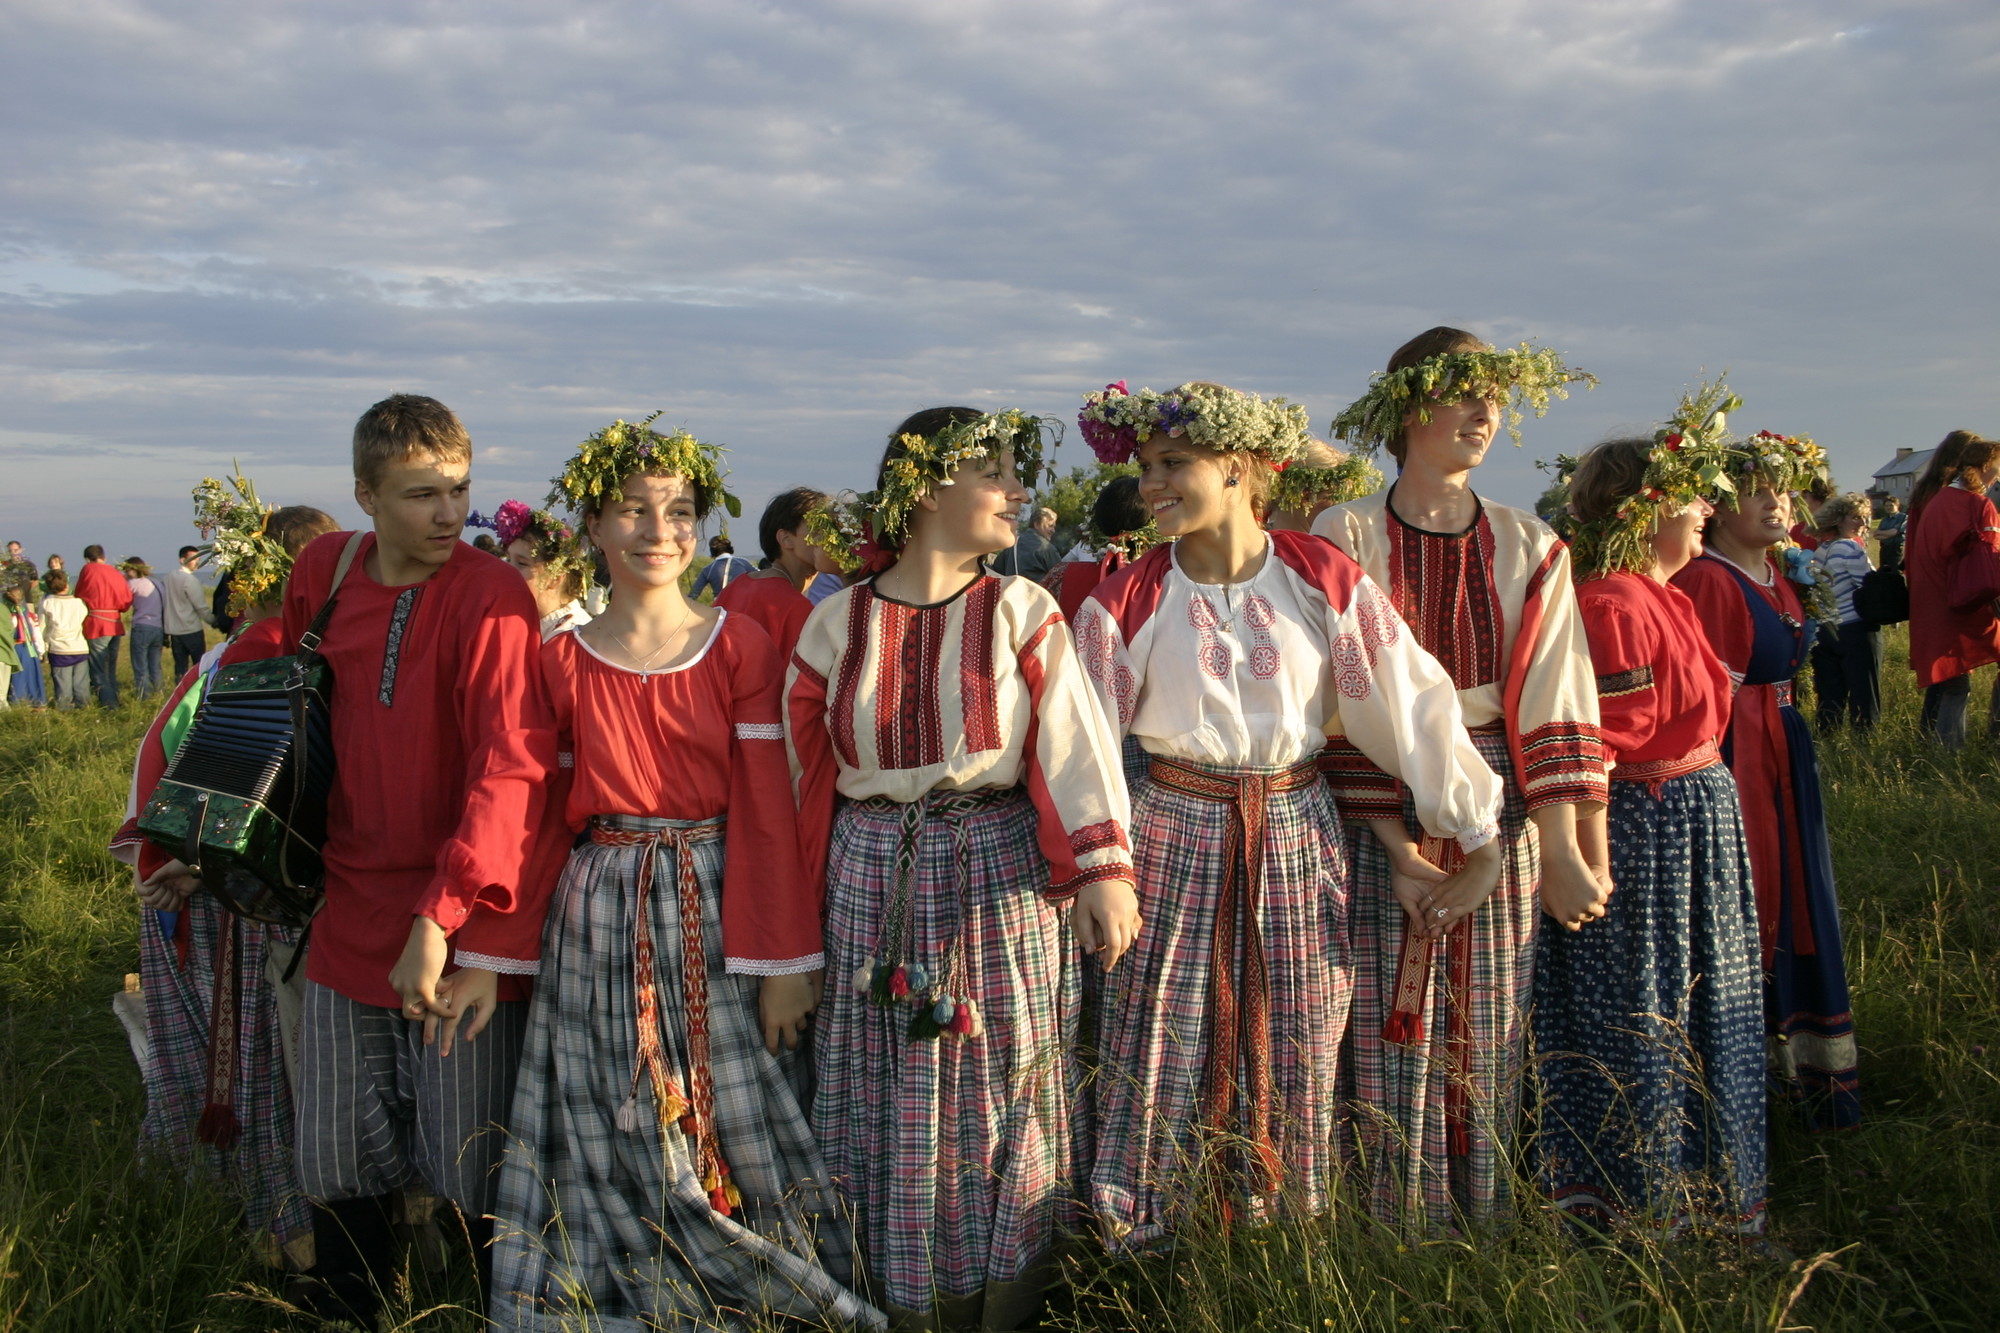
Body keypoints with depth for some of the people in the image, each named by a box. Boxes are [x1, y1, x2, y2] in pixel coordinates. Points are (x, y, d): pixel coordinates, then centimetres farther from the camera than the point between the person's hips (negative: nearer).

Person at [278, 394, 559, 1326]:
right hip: (351, 918, 5)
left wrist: (443, 918, -28)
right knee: (334, 1169, 15)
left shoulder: (490, 594, -13)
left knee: (474, 1176, 3)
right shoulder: (324, 570, 4)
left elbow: (511, 766, -22)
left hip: (454, 939, -5)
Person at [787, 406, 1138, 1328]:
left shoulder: (1023, 614, -1)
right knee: (893, 1105, 9)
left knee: (1005, 1096, 7)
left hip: (1001, 875, -1)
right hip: (875, 885, 1)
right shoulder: (838, 625, 2)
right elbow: (808, 771, 7)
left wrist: (1102, 869, -21)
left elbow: (1074, 746, -11)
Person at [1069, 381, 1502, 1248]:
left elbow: (1414, 703, -2)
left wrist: (1479, 837, -1)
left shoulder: (1322, 580, -4)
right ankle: (1143, 1261, 19)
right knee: (1162, 1067, 2)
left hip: (1296, 842, 1)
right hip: (1174, 840, -1)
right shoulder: (1130, 600, -4)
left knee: (1292, 1071, 9)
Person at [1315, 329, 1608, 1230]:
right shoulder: (1347, 537, -3)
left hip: (1502, 818, 3)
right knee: (1391, 1048, 0)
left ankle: (1484, 1240, 24)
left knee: (1489, 1045, 8)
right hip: (1382, 816, -3)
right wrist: (1401, 851, -15)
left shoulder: (1528, 548, 7)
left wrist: (1569, 854, -11)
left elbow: (1553, 701, -1)